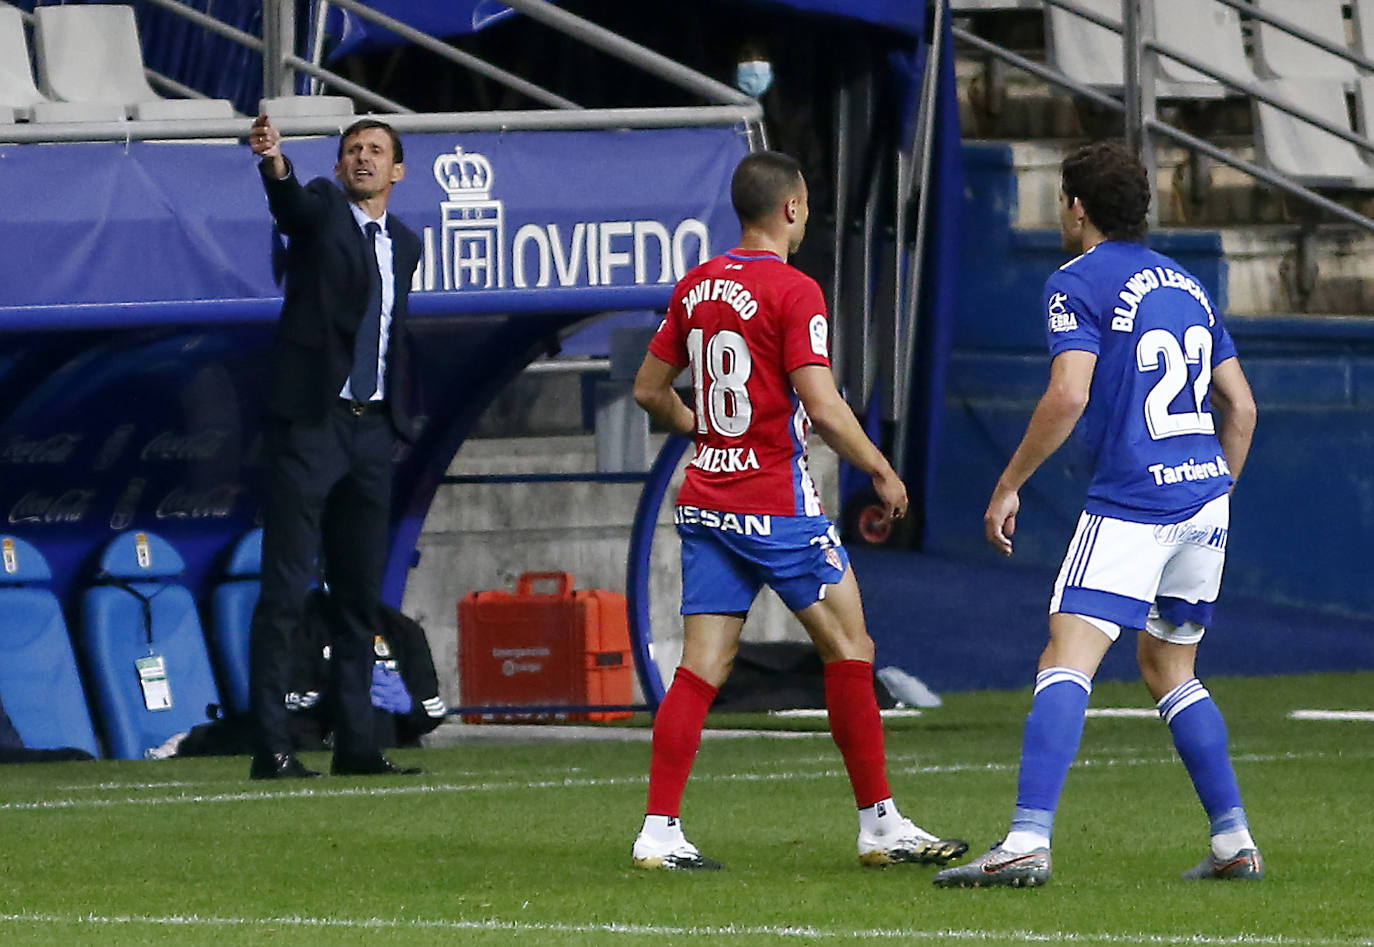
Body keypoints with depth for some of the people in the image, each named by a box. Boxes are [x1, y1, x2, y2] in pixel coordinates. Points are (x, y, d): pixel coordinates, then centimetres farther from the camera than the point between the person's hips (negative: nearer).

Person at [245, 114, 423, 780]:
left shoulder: (404, 243, 16)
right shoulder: (320, 209, -2)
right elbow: (290, 202, -25)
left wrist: (398, 419, 17)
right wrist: (275, 162, -46)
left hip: (370, 428, 6)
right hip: (308, 423, -6)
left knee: (361, 593, 9)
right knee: (285, 592, -7)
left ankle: (355, 743, 14)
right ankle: (271, 747, -9)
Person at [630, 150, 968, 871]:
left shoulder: (696, 286, 9)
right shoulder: (794, 291, -12)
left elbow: (650, 390, 16)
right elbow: (822, 406, -18)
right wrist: (881, 470, -5)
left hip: (704, 499, 6)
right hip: (778, 504, -6)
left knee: (702, 667, 4)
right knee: (849, 646, 4)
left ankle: (659, 832, -4)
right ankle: (880, 824, 6)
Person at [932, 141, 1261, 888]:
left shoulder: (1079, 283, -5)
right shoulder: (1185, 285, 18)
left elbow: (1068, 396, -17)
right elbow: (1241, 406, 19)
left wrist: (1010, 483, -8)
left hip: (1132, 503, -8)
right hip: (1205, 492, 8)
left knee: (1066, 660, -14)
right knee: (1168, 668, 20)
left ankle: (1028, 840, -27)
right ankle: (1234, 841, 17)